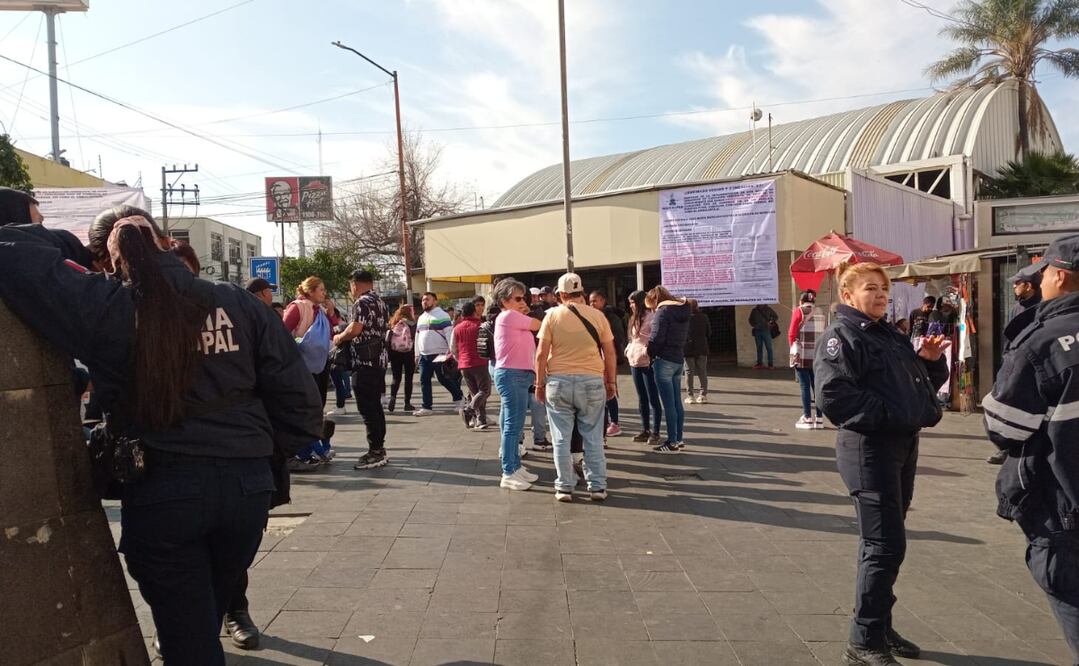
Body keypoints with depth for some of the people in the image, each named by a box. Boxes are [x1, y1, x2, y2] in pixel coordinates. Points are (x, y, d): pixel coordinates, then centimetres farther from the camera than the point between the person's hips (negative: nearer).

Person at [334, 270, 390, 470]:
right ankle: (379, 449, 17)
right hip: (379, 358, 9)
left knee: (367, 408, -6)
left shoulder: (362, 302, -11)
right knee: (375, 406, 13)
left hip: (365, 360, -9)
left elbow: (355, 329, -23)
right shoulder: (380, 302, 17)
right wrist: (345, 336, 20)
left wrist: (339, 338, -4)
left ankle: (375, 452, -5)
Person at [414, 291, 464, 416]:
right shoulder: (421, 318, 19)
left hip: (439, 354, -7)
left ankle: (458, 397, 18)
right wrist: (417, 353, 20)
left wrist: (451, 350, -21)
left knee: (444, 379, -2)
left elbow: (449, 333, -13)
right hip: (424, 355, 7)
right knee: (424, 381, 4)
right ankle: (426, 407, 9)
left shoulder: (442, 315, -6)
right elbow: (418, 336, 24)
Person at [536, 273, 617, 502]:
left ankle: (564, 487, 11)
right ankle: (597, 486, 11)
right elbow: (610, 354, 4)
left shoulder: (552, 315, -1)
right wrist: (611, 382, 14)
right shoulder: (598, 316, 2)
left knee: (561, 438, 6)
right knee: (593, 438, 8)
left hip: (559, 382, -1)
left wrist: (540, 384, 5)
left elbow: (541, 354, -3)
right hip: (592, 381, 1)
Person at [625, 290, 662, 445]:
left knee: (653, 398, -2)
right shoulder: (634, 318, 15)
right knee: (641, 398, 13)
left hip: (648, 362, -9)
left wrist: (648, 351, -21)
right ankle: (645, 430, 21)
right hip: (634, 362, 9)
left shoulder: (650, 317, -12)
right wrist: (629, 349, 7)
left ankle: (655, 432, 2)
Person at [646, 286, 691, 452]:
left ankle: (672, 442, -3)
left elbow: (656, 338, -16)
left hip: (664, 360, -9)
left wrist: (650, 353, -1)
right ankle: (678, 439, 17)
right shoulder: (682, 310, 14)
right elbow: (685, 335, 16)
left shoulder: (663, 311, -12)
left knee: (668, 404, -5)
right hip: (679, 359, 9)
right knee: (677, 403, 12)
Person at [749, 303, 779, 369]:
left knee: (769, 348, -4)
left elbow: (776, 317, 8)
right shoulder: (754, 310, 8)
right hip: (757, 331, 3)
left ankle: (770, 364, 0)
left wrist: (770, 322, -7)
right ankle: (759, 363, 15)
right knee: (759, 348, 8)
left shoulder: (768, 309, 2)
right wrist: (753, 325, 2)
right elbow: (751, 319, 21)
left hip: (766, 331, -3)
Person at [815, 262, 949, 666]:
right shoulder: (840, 336, -9)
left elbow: (918, 383, 23)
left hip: (903, 444, 9)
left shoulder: (892, 336, 17)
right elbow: (833, 395, -22)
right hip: (868, 448, -9)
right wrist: (887, 413, -22)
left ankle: (880, 628, 29)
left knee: (885, 544, 16)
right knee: (885, 546, -8)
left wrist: (930, 360, 4)